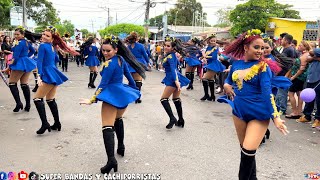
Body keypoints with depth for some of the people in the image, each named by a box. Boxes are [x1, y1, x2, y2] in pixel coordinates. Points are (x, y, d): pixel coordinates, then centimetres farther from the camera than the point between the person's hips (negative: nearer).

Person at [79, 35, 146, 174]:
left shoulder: (109, 63, -17)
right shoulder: (121, 59, 6)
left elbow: (103, 84, -20)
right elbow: (128, 75, 17)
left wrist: (93, 100, -20)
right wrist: (134, 88, 29)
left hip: (112, 96, -9)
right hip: (123, 93, 9)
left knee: (107, 127, -12)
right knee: (118, 120, 29)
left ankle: (111, 160, -22)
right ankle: (121, 148, 38)